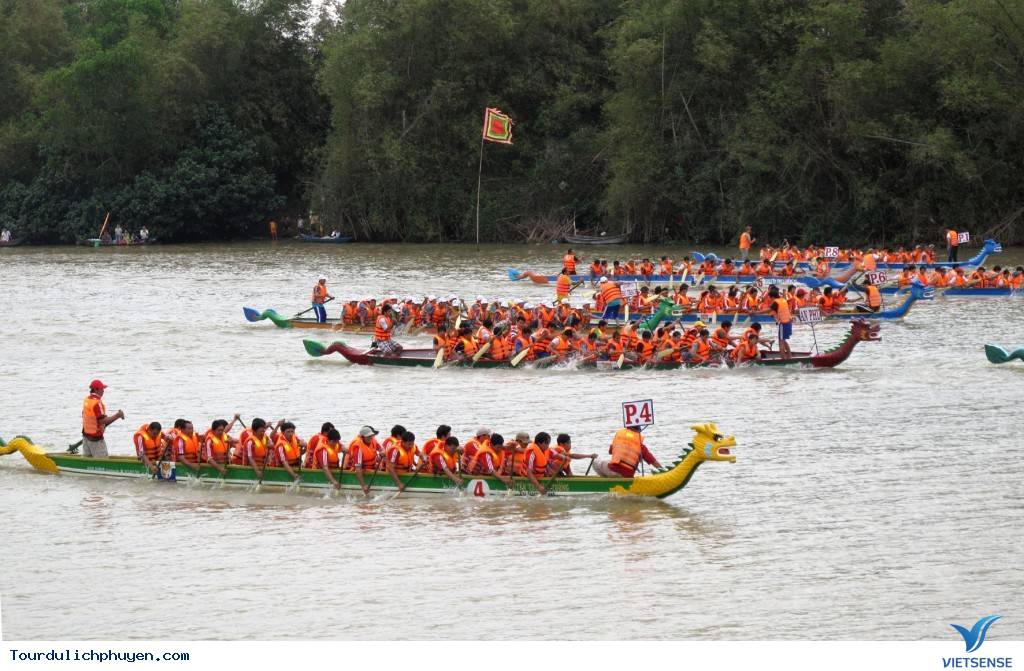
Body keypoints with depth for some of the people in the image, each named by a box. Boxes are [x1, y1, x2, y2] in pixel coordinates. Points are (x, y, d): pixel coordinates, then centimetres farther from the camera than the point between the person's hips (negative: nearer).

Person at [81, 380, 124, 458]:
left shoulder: (86, 400, 6)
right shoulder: (97, 403, -22)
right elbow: (102, 420, -26)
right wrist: (117, 416, -18)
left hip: (86, 434, 9)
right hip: (96, 437, -9)